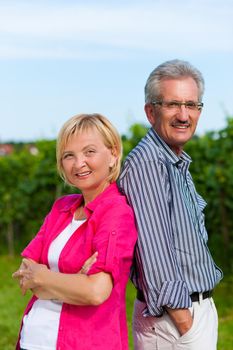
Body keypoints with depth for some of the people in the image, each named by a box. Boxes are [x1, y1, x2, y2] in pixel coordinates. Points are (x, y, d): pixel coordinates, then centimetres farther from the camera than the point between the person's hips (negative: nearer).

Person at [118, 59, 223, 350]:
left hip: (199, 307, 9)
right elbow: (155, 249, -23)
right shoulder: (145, 162, -19)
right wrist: (183, 320, -20)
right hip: (173, 316, -9)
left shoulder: (180, 164, 12)